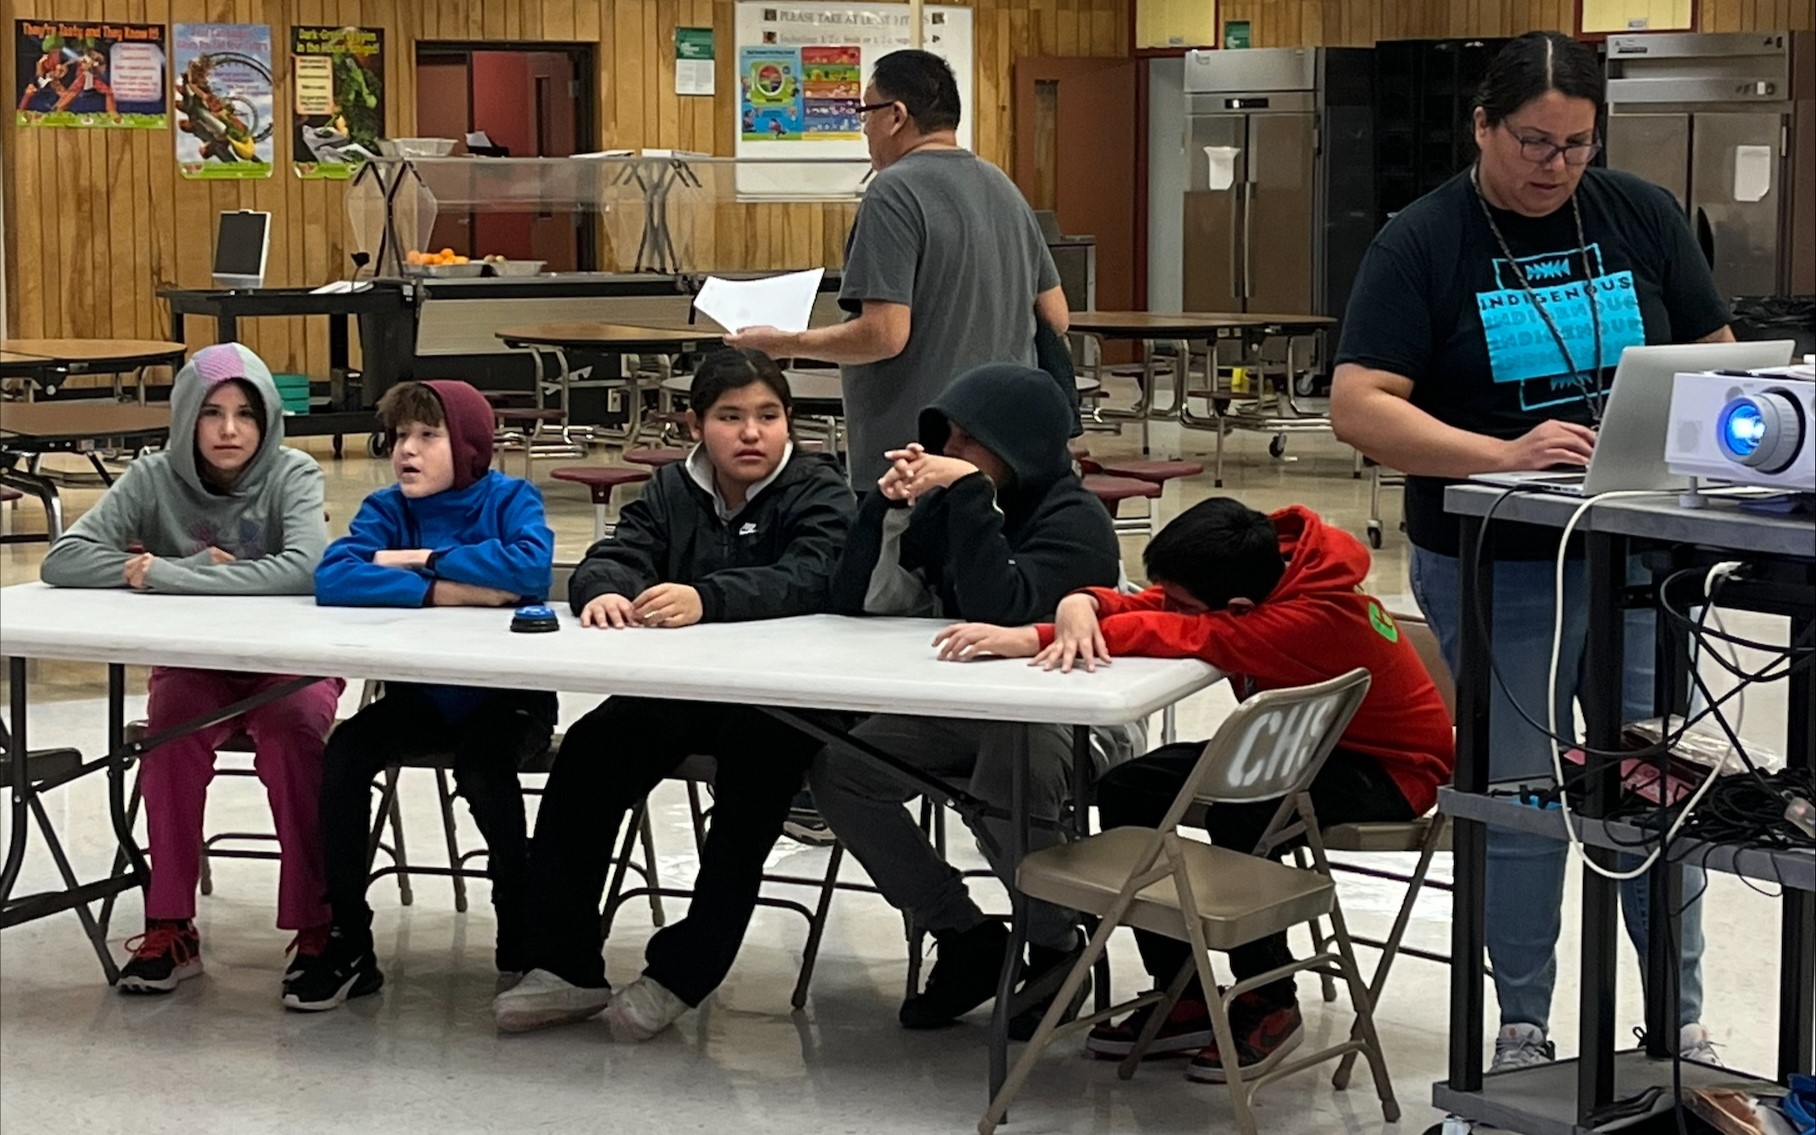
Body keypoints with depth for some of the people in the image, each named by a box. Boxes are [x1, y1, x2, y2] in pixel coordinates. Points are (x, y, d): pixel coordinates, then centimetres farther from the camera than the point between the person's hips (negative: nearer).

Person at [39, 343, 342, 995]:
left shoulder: (292, 476, -9)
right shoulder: (155, 480, -2)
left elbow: (304, 570, -28)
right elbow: (63, 560, -11)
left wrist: (162, 573, -26)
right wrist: (197, 567, -18)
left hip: (288, 664, -2)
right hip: (192, 666, 2)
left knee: (293, 730, -33)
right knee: (170, 731, -30)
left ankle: (318, 926, -23)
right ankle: (169, 928, -20)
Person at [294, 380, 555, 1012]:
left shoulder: (511, 500, -7)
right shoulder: (388, 509, 1)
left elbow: (531, 567, -30)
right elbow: (332, 578, -19)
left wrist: (422, 560, -20)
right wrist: (443, 590, -27)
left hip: (506, 697, -4)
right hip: (420, 698, 4)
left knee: (482, 768, -33)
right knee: (343, 753, -22)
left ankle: (522, 935, -8)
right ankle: (348, 945, -11)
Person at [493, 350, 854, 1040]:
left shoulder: (817, 491, -4)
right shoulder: (673, 491, 13)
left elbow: (809, 580, -24)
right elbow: (613, 558, -3)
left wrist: (705, 599, -42)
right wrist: (603, 592, -31)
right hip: (675, 694, 5)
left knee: (753, 774, -32)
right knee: (585, 756, -17)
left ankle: (681, 974, -22)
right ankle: (565, 966, -11)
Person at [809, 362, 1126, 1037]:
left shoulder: (1075, 522, -15)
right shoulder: (942, 508, 2)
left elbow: (999, 606, -32)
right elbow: (859, 603, -1)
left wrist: (969, 493, -29)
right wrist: (891, 507, -12)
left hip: (1073, 723, -7)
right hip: (963, 714, 7)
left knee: (1002, 791, -36)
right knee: (838, 770, -11)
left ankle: (1058, 949, -6)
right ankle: (965, 938, 2)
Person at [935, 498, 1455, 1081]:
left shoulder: (1318, 618, -35)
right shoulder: (1257, 568, -13)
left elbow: (1185, 635, -41)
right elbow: (1150, 609, -13)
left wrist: (1036, 638, -42)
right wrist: (1082, 606, -37)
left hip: (1384, 770, -8)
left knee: (1236, 811, -35)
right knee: (1127, 790, -7)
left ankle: (1272, 1007, -14)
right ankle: (1182, 999, 1)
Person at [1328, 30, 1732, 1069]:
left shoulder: (1644, 218, 3)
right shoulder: (1424, 243, -7)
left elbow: (1717, 357, 10)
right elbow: (1359, 405, -16)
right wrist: (1502, 456, -28)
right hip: (1493, 569, -2)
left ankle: (1682, 1022, 20)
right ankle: (1524, 1026, 20)